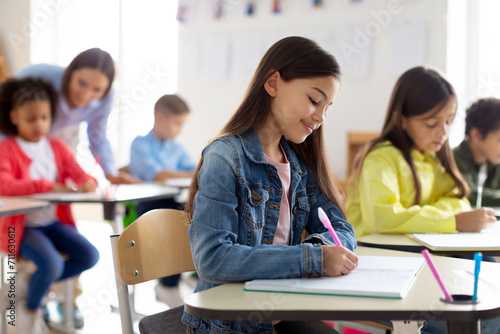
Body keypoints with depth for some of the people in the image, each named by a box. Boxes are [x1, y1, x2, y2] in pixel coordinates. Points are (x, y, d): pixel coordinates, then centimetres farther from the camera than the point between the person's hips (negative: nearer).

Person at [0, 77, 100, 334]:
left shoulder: (57, 148, 10)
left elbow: (78, 174, 2)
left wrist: (88, 183, -25)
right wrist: (46, 186, -32)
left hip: (53, 221, 6)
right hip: (21, 224, -6)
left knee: (89, 256, -12)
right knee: (51, 264, -28)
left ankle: (27, 284, 8)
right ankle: (30, 309, 6)